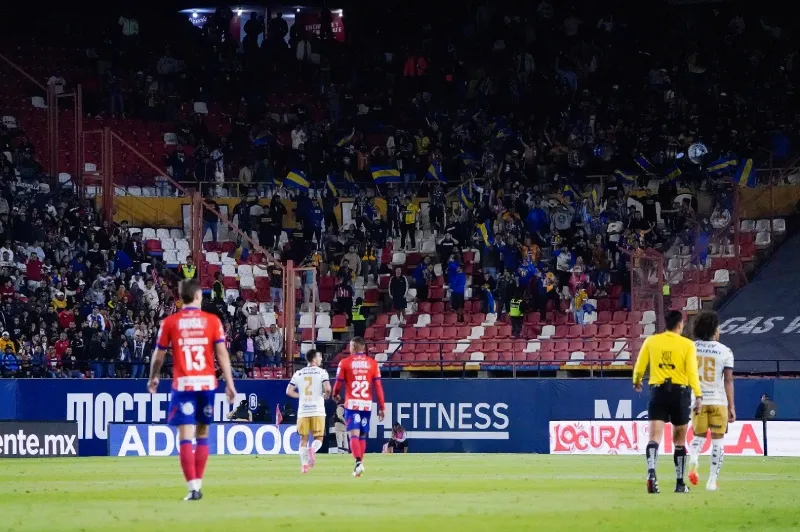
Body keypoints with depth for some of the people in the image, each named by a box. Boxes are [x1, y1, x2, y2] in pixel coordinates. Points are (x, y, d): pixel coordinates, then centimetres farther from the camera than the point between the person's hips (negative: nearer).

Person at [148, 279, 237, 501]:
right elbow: (222, 353, -3)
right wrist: (230, 383, 0)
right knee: (202, 434, 15)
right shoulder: (212, 320, 2)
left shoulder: (170, 322, 1)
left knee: (186, 437, -3)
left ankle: (193, 487, -12)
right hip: (207, 383, 2)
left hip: (183, 384, -2)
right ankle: (197, 484, 17)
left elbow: (159, 355, 7)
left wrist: (153, 378, 24)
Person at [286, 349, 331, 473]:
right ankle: (313, 449, -28)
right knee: (318, 438, 4)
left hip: (302, 411, 3)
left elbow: (289, 391, 4)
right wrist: (326, 395, 7)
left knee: (304, 439, 9)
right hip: (317, 410, -3)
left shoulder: (298, 373, 9)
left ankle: (304, 463, -2)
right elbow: (327, 388, -15)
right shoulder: (321, 372, -2)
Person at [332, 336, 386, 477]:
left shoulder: (345, 363, -1)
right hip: (367, 404, 2)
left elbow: (339, 383, 3)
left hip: (351, 403, -2)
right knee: (363, 436, 14)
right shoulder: (372, 364, 4)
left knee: (354, 434, -8)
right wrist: (382, 407, 4)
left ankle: (358, 462, -27)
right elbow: (378, 386, 1)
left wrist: (335, 395, 25)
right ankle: (359, 465, 17)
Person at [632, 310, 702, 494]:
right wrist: (698, 396, -9)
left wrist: (637, 382, 28)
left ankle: (651, 473, -31)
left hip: (658, 391, 1)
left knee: (655, 436, -6)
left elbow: (639, 367, 8)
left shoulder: (651, 341, 3)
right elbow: (692, 372, -11)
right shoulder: (687, 344, -3)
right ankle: (680, 483, 17)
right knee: (679, 440, 12)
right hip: (680, 392, -1)